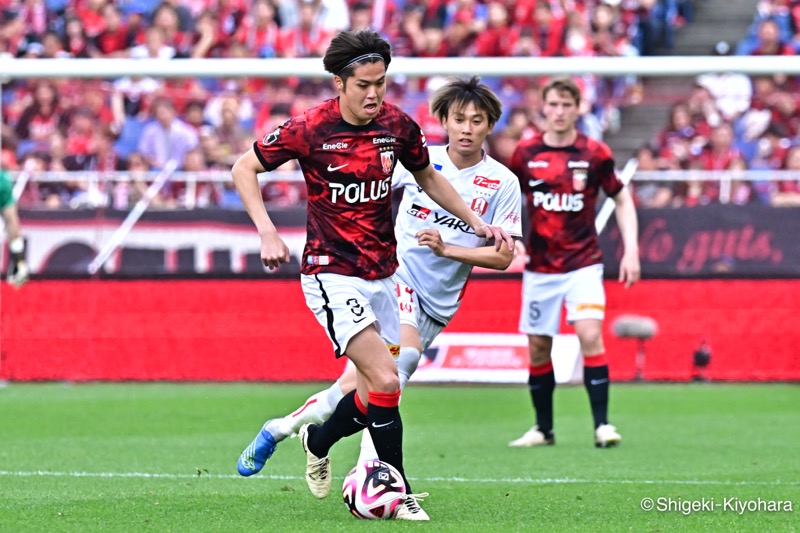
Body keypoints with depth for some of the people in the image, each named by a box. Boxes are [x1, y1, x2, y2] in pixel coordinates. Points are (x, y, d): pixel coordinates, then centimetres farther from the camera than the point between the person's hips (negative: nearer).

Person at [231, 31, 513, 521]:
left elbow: (428, 178, 18)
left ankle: (318, 440, 39)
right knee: (386, 382, -19)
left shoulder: (398, 126, -1)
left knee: (375, 398, 8)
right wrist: (267, 232, -16)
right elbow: (244, 169, -4)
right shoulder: (311, 129, -14)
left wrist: (476, 223, 11)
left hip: (382, 275, 6)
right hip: (332, 274, -6)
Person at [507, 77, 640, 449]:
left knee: (590, 335, -18)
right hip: (539, 265, 2)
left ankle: (602, 424, -15)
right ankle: (543, 428, 20)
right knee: (538, 347, 6)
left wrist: (631, 251, -4)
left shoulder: (594, 154, -4)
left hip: (583, 262, -2)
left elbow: (622, 201, 5)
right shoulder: (526, 153, 0)